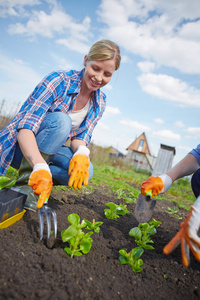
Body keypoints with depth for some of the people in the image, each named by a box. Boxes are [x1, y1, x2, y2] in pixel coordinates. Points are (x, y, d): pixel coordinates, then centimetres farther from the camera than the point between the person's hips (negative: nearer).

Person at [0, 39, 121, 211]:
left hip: (47, 151, 4)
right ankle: (25, 182, -27)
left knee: (85, 170, -25)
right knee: (60, 120, -33)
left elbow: (81, 136, -5)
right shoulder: (59, 81, -21)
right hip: (20, 147, -4)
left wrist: (82, 153, -31)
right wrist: (40, 166, -46)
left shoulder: (99, 102, -3)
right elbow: (25, 128, -30)